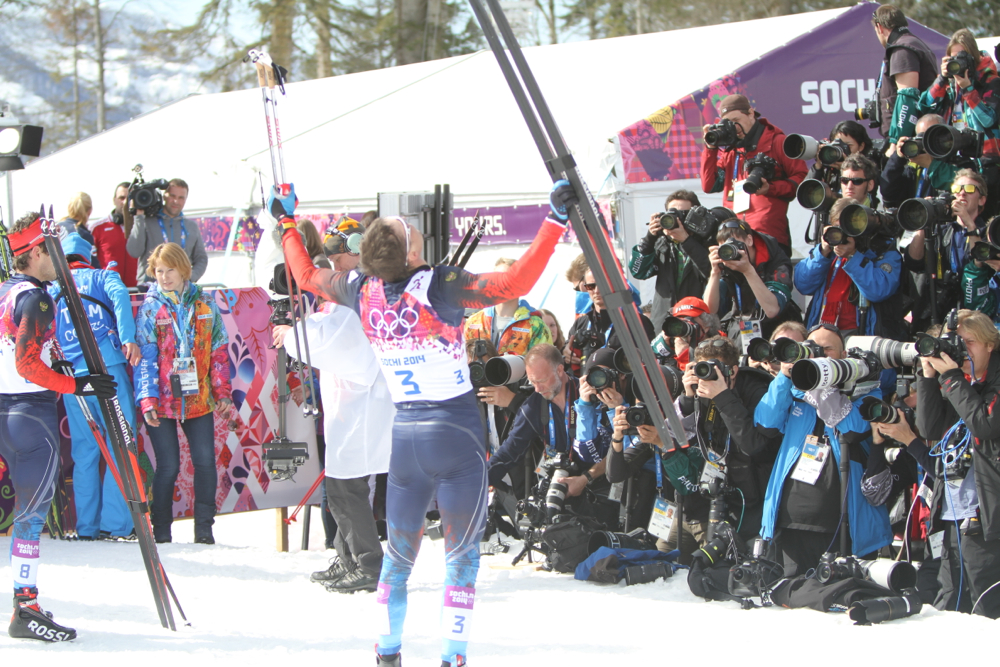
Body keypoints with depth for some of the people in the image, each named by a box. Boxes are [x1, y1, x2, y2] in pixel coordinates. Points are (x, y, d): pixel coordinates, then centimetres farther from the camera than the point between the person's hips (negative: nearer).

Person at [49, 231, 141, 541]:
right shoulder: (100, 276, 11)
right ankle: (117, 523, -10)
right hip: (106, 367, -3)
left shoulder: (51, 291, 20)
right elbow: (119, 295, -9)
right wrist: (128, 338, -21)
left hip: (70, 374, 3)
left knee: (84, 451, 11)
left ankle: (86, 526, 10)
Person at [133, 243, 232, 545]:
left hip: (199, 399, 2)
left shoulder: (204, 304, 7)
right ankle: (161, 529, 12)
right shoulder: (150, 308, 1)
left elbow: (218, 351, 11)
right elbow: (145, 358, -4)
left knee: (205, 462, -3)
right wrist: (147, 399, -13)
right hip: (162, 403, -2)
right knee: (168, 466, -2)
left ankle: (204, 528, 7)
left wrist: (223, 393, 6)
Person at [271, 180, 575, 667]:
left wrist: (286, 221, 30)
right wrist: (556, 220, -26)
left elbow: (306, 275, 15)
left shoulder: (362, 291, -3)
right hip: (457, 433, -5)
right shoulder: (437, 286, -19)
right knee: (461, 552, 4)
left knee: (399, 552, 18)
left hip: (404, 434, 5)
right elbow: (515, 283, -27)